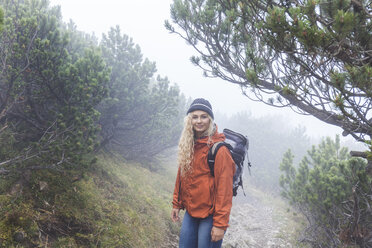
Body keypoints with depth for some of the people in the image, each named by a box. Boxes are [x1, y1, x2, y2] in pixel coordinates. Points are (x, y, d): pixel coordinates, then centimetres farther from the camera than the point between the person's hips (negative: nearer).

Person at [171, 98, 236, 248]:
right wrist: (176, 204, 14)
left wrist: (220, 223, -18)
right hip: (191, 211, 7)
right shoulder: (188, 145, 5)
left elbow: (224, 188, -18)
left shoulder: (219, 149, -16)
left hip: (210, 215, -6)